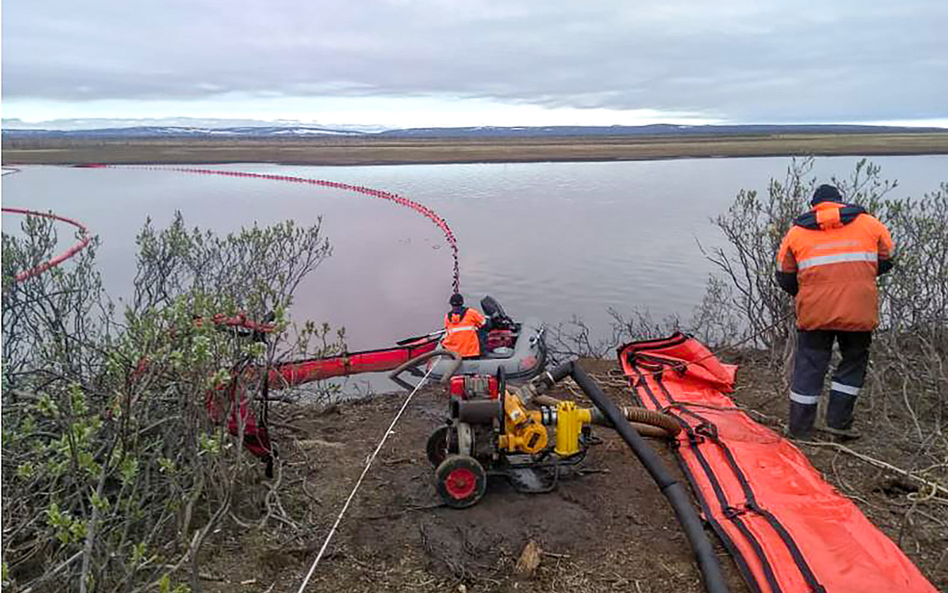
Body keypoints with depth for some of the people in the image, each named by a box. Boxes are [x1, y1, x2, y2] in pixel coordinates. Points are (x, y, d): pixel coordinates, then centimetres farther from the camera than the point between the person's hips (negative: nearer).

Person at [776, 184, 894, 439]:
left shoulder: (796, 231, 7)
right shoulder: (870, 224, 8)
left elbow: (785, 277, 9)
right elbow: (886, 262, 14)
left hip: (814, 313, 0)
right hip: (859, 312, 0)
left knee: (809, 366, 9)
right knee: (854, 361, 19)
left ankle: (799, 431, 15)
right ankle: (838, 421, 17)